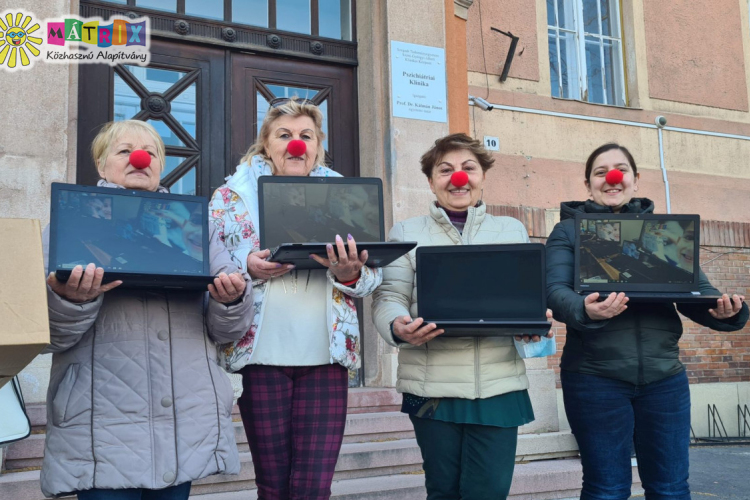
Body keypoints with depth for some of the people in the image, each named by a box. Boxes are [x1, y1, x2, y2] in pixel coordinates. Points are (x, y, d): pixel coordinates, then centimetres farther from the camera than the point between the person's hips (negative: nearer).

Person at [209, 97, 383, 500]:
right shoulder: (233, 194, 8)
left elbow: (371, 278, 8)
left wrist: (349, 274, -14)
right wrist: (248, 268, -16)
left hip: (326, 353, 1)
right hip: (261, 352, -1)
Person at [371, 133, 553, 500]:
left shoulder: (513, 230, 14)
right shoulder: (407, 232, 9)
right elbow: (389, 296, 1)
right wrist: (399, 327, -21)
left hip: (499, 383, 1)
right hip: (432, 384, -1)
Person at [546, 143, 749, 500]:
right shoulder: (569, 230, 4)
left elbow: (694, 288, 6)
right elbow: (556, 291, -10)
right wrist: (585, 310, -32)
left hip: (664, 375, 3)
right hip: (595, 376, -3)